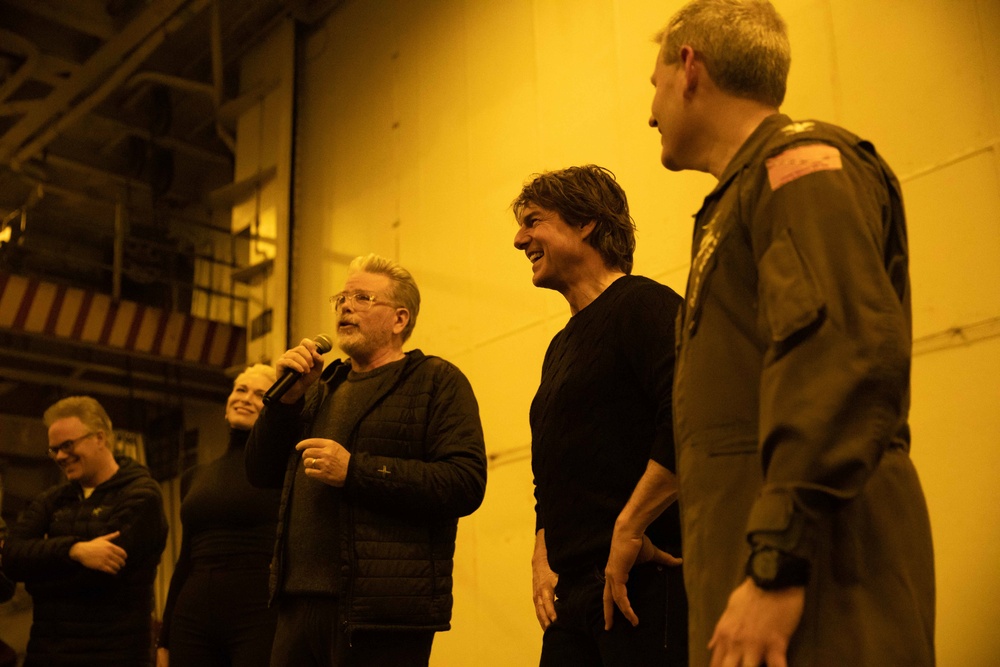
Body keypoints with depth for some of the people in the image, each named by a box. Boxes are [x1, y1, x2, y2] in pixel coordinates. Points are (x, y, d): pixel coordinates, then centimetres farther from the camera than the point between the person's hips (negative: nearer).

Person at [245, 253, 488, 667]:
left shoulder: (436, 381, 0)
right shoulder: (323, 387, 20)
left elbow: (466, 483, -14)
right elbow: (262, 473, 16)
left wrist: (354, 471, -18)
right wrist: (287, 396, 1)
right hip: (300, 605, 6)